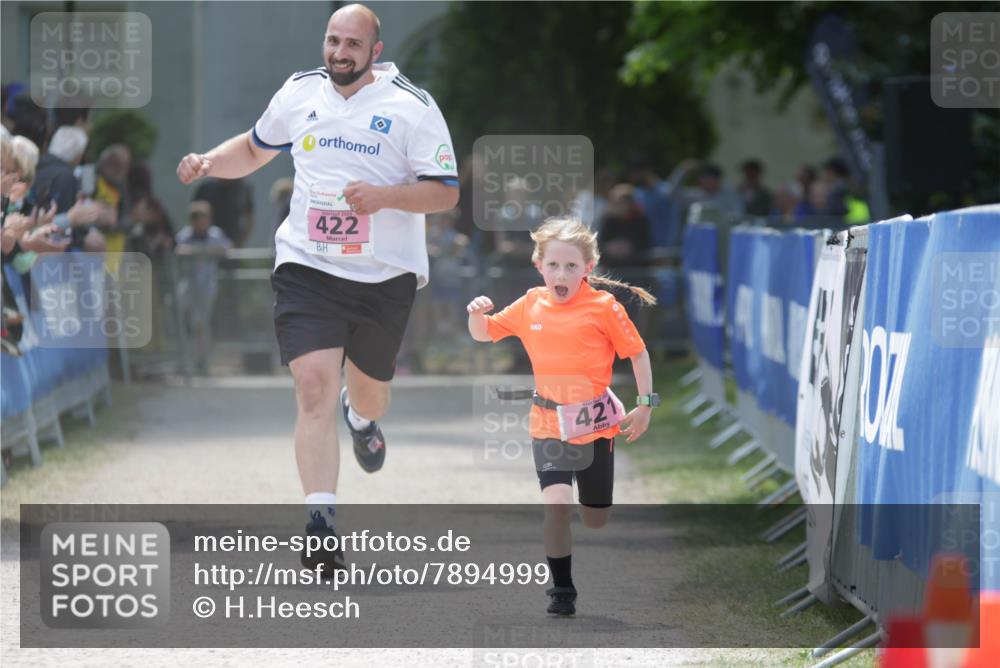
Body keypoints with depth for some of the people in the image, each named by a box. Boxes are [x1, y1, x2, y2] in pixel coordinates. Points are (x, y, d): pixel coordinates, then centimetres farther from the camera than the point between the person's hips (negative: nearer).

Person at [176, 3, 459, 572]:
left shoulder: (412, 106, -7)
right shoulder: (300, 92, 4)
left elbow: (446, 192, -8)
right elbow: (255, 149, 22)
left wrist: (384, 195, -24)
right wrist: (208, 163, 4)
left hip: (387, 275, -1)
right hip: (308, 268, 1)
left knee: (370, 390, 17)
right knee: (315, 386, -17)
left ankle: (362, 417, 58)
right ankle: (322, 525, -21)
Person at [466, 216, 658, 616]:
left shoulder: (604, 307, -10)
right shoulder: (530, 306, -1)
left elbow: (636, 353, -1)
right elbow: (484, 334, 10)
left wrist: (644, 405, -3)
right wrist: (477, 314, -12)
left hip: (595, 422, -1)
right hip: (548, 424, 1)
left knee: (595, 520, 10)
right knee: (556, 503, -19)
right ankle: (561, 589, -3)